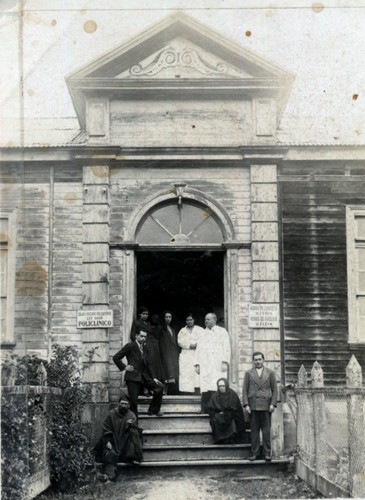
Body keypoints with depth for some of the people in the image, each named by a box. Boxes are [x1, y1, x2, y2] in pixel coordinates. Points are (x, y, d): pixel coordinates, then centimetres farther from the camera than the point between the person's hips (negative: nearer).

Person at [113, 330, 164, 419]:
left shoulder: (144, 348, 14)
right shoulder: (130, 346, -6)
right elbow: (116, 358, -7)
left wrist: (152, 378, 15)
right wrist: (124, 367, -10)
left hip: (144, 377, 6)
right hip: (133, 377, -6)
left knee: (160, 386, -1)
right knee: (133, 400, -5)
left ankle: (153, 410, 12)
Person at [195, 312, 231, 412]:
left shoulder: (222, 331, 11)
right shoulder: (203, 333, 22)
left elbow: (226, 347, 2)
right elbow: (198, 349, 19)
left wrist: (225, 362, -10)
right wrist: (197, 364, 8)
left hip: (218, 366, -3)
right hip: (205, 366, 3)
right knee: (205, 391, -6)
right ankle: (204, 411, -5)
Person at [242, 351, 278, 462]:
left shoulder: (270, 373, 10)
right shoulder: (248, 373, 11)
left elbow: (274, 390, 8)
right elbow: (245, 390, 7)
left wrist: (273, 404, -3)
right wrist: (246, 404, -3)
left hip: (266, 406, -1)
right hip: (253, 406, 1)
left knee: (266, 431, -2)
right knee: (254, 431, 2)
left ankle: (267, 453, 3)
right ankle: (255, 453, 8)